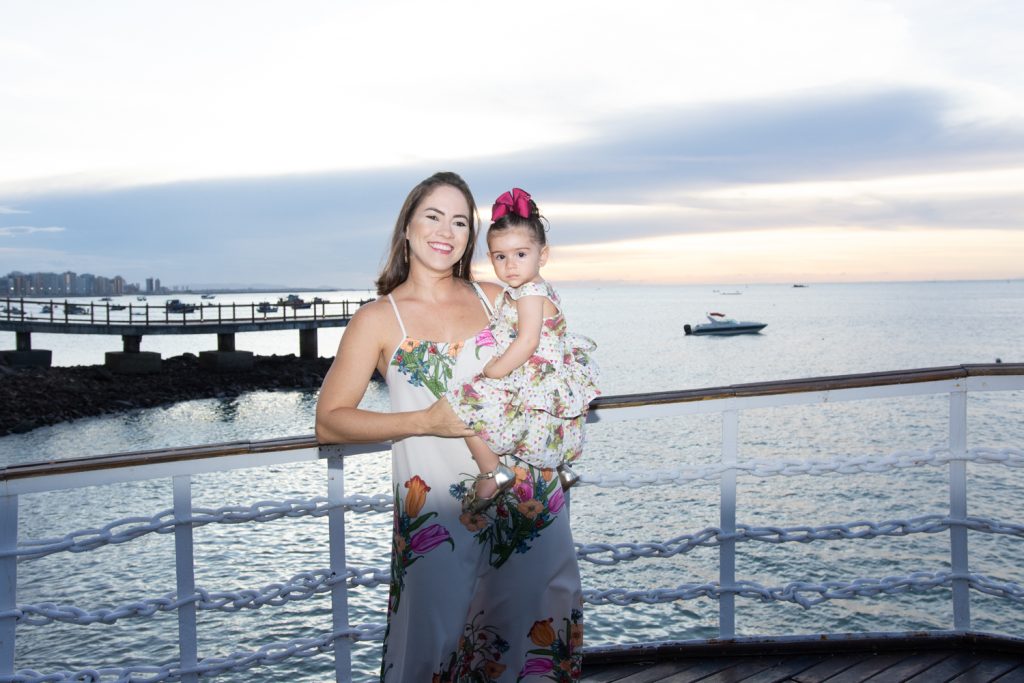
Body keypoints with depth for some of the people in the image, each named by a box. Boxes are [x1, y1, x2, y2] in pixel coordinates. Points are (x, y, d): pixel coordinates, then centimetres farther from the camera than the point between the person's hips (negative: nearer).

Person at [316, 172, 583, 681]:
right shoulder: (378, 319, -2)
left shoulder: (497, 299, 8)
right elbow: (329, 423, -7)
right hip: (438, 516, -3)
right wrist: (425, 421, -15)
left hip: (528, 504, 4)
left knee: (533, 639, 10)